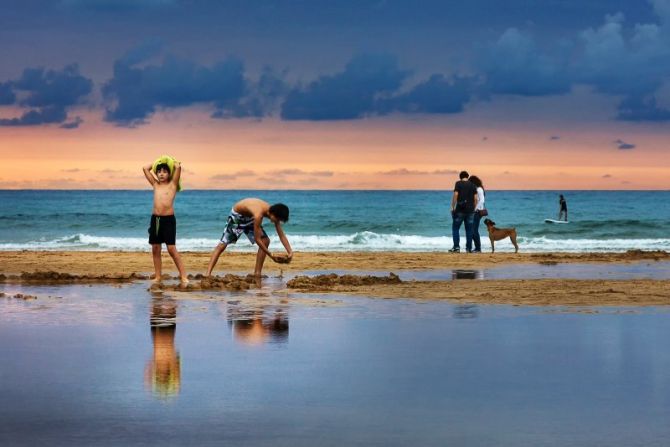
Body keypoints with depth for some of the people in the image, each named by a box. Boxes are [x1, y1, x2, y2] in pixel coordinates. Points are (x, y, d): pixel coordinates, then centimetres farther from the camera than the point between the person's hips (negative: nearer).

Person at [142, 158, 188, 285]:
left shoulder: (172, 184, 2)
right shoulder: (155, 184, 13)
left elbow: (178, 167, -9)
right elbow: (145, 168, 13)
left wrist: (173, 164, 10)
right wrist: (156, 163, 18)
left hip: (168, 219, -5)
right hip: (155, 218, 5)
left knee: (172, 249, -9)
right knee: (155, 249, 6)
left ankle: (183, 276, -6)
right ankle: (158, 277, 13)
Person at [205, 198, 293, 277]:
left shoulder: (274, 213, -19)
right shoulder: (259, 214, -41)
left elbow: (281, 235, -10)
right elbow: (257, 239, -36)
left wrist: (290, 252, -20)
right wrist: (272, 256, -33)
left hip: (249, 218, 7)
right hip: (237, 216, -7)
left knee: (265, 241, -7)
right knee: (222, 245, -13)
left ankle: (257, 273, -2)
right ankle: (208, 274, -18)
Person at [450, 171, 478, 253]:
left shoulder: (458, 184, -2)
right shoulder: (473, 185, 8)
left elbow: (455, 195, -10)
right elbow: (475, 198, 5)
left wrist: (453, 207, -5)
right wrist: (474, 209, 15)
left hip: (460, 210, -3)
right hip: (470, 210, 3)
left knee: (455, 228, 4)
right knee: (469, 230, 7)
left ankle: (456, 247, -6)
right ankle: (469, 248, 6)